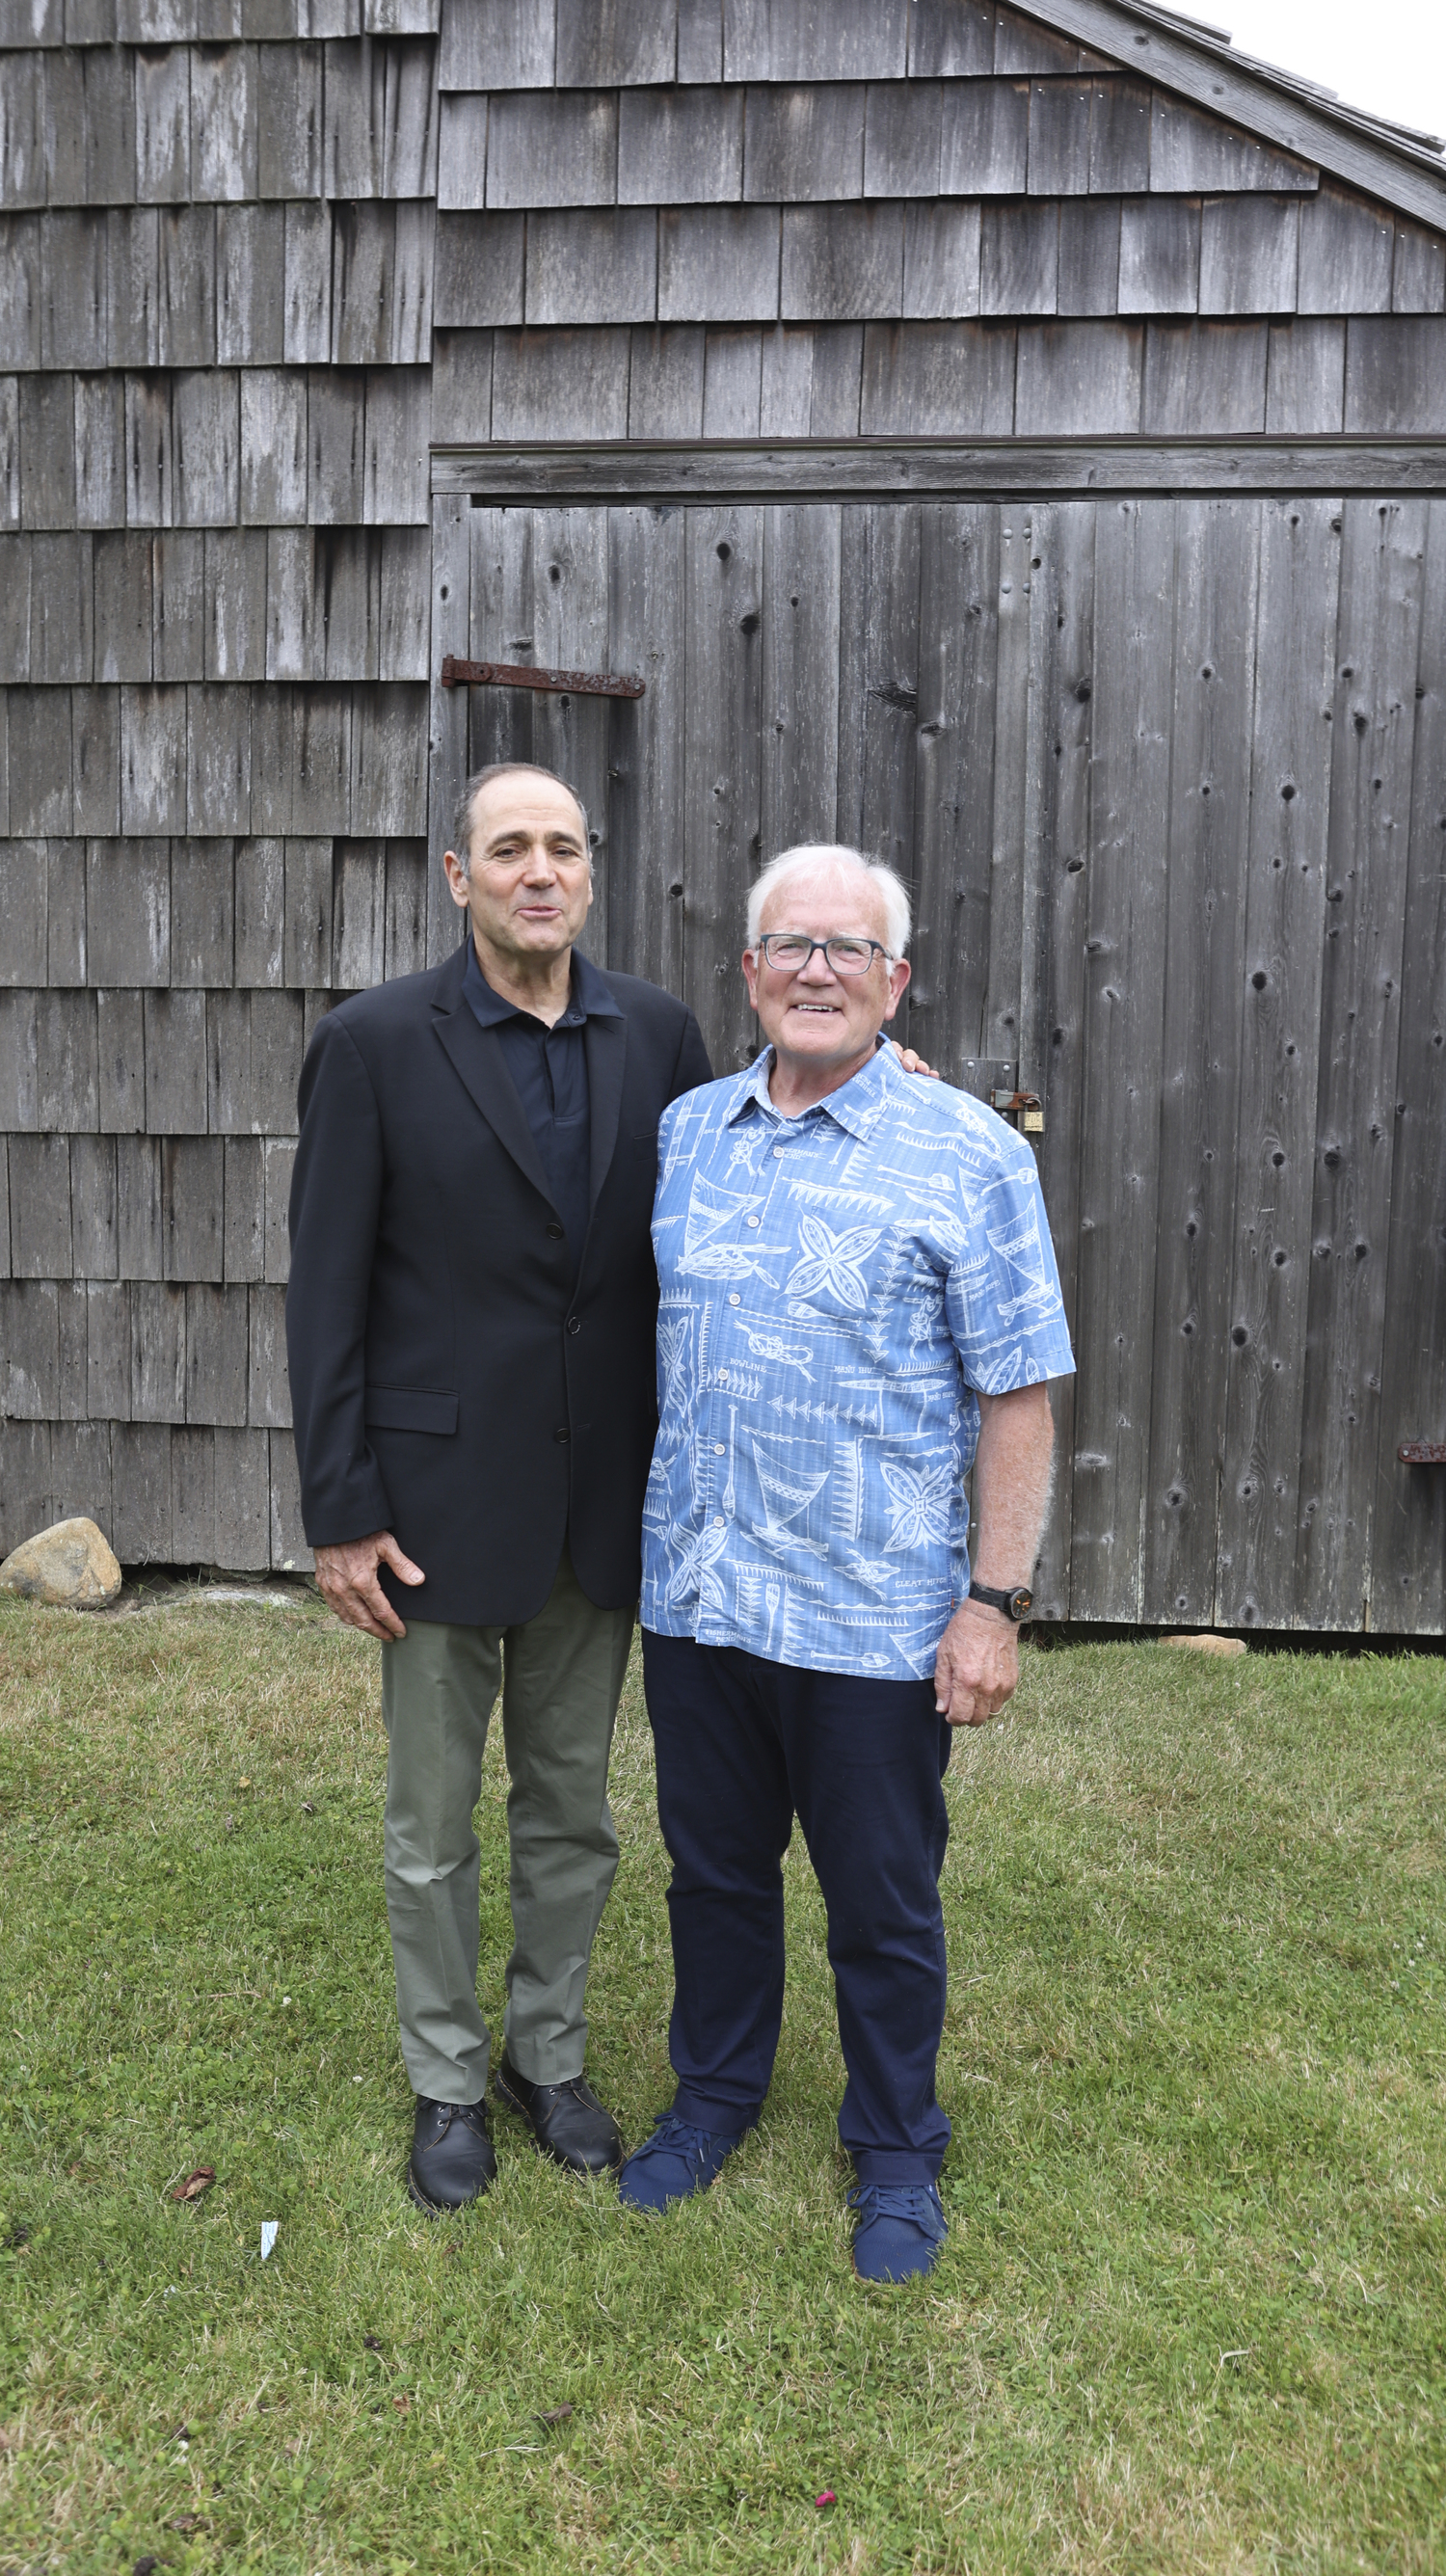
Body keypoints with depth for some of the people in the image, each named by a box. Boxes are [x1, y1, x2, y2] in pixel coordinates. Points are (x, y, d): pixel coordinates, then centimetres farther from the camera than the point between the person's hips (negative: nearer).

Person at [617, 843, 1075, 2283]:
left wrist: (995, 1600, -12)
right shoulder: (683, 1133, 5)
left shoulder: (968, 1157, -9)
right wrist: (644, 1538, 11)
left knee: (882, 1902, 12)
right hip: (692, 1595, 4)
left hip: (872, 1618, -4)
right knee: (714, 1866, 20)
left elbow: (1016, 1396, -8)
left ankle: (896, 2154, 36)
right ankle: (716, 2091, 44)